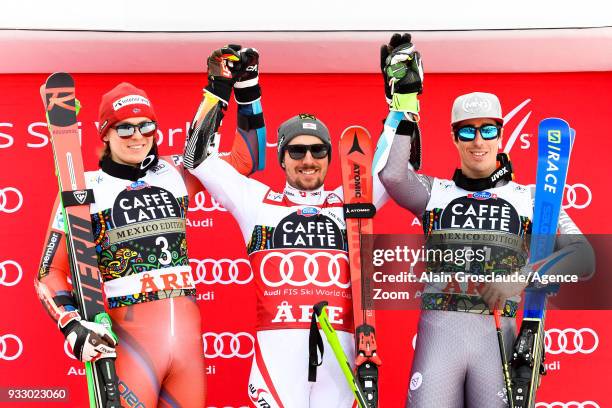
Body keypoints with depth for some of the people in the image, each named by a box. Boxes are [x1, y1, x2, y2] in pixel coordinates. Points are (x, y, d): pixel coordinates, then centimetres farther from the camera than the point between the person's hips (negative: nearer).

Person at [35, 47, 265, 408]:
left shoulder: (175, 174, 9)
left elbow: (245, 160, 15)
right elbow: (50, 274, 1)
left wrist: (247, 89, 9)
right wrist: (75, 329, -15)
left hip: (188, 334, 4)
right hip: (130, 339, -4)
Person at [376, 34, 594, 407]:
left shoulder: (529, 198, 14)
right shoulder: (435, 191, 15)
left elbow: (583, 256, 3)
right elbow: (392, 173, -7)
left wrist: (524, 278, -13)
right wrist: (404, 101, -5)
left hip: (498, 333, 0)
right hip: (439, 330, 0)